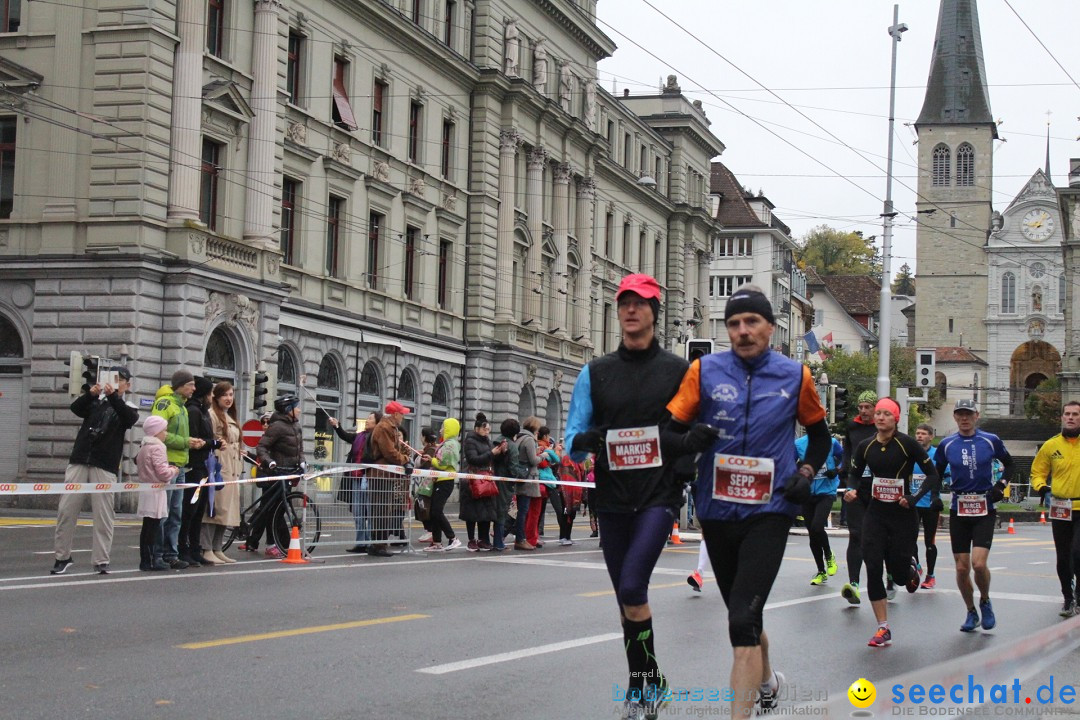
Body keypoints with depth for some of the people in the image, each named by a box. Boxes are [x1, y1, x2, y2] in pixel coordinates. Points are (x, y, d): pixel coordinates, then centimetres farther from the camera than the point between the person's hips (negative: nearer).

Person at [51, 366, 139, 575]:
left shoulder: (127, 410, 11)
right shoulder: (95, 404, 17)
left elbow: (130, 418, -12)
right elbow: (75, 408, -2)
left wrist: (113, 396, -25)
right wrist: (90, 394, -21)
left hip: (105, 467, -2)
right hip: (79, 462, 2)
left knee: (104, 514, -5)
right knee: (66, 509, 0)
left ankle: (101, 560, -1)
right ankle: (62, 556, 8)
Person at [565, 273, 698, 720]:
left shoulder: (678, 371, 3)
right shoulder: (595, 373, 8)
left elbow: (696, 432, 6)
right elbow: (573, 442, 6)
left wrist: (692, 440, -18)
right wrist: (585, 441, -18)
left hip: (659, 496, -3)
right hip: (612, 499, 3)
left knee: (632, 586, -18)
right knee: (626, 595, 10)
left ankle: (652, 681, 0)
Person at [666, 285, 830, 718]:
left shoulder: (795, 376, 1)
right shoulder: (705, 371, -1)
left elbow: (820, 433, 16)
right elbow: (670, 428, -5)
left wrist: (807, 473, 0)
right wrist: (688, 442, -26)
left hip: (769, 512, -3)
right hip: (717, 512, 3)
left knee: (743, 619, -18)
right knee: (741, 614, 20)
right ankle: (767, 680, 48)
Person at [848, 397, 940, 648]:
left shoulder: (907, 444, -11)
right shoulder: (865, 447, 0)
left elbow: (933, 475, -7)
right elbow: (854, 476, 12)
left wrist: (914, 499, -19)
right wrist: (852, 492, -9)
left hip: (903, 515, -3)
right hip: (875, 515, 3)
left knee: (898, 572, 1)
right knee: (873, 569, -9)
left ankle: (912, 568, 42)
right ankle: (883, 630, -1)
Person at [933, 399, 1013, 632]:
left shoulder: (991, 441, -1)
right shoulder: (946, 445, 3)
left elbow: (1009, 464, 14)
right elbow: (937, 474, 15)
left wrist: (1001, 485, -1)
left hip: (985, 510, -2)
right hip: (958, 511, 2)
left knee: (979, 563, -16)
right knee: (962, 568, 2)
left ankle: (985, 601, 12)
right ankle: (971, 612, 22)